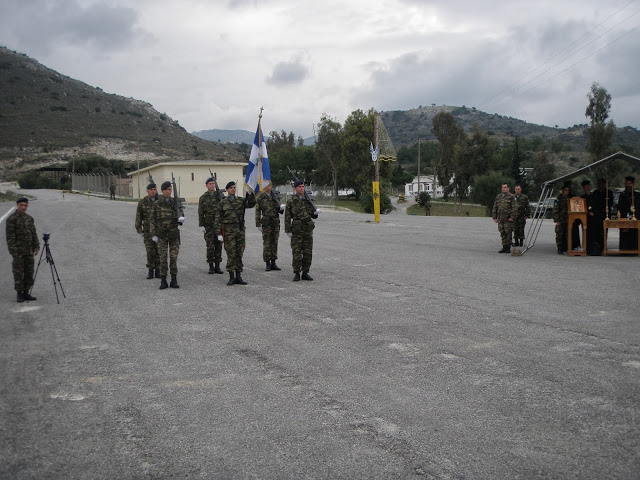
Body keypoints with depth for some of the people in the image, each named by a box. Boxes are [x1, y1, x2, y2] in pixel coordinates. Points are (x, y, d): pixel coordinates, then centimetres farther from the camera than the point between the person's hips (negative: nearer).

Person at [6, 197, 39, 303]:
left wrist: (36, 246, 5)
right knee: (18, 272, -1)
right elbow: (10, 236, -11)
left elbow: (34, 234, 14)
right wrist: (13, 250, -16)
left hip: (29, 250, 6)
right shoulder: (11, 219, -7)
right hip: (18, 250, -6)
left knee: (29, 272, 6)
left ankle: (26, 293, 14)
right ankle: (19, 294, 6)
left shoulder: (30, 218, 11)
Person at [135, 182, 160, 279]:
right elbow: (138, 217, 5)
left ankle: (158, 271, 12)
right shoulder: (142, 203, 1)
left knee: (159, 251, 2)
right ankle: (150, 271, 11)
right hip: (148, 231, 0)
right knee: (150, 251, 1)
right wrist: (139, 230, 2)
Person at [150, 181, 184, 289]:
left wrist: (181, 218, -29)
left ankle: (174, 280, 10)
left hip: (174, 233, 1)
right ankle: (163, 281, 7)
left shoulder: (176, 202, 1)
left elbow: (181, 215, -5)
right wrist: (153, 234, -2)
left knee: (174, 257, 2)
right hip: (162, 234, -1)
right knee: (163, 258, 0)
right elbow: (153, 220, 2)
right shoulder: (157, 204, -1)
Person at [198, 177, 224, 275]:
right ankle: (211, 267, 6)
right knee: (210, 246, -2)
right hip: (208, 225, -2)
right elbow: (200, 213, 1)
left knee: (218, 245, 4)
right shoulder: (203, 198, 2)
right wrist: (201, 225, -6)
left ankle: (217, 266, 11)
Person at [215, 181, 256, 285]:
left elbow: (251, 204, -6)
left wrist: (251, 194, -21)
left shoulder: (240, 201, 11)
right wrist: (219, 233, -6)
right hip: (229, 231, -3)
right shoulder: (223, 203, 3)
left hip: (240, 230, 3)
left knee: (239, 254, 6)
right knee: (231, 254, -4)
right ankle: (231, 277, 2)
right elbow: (218, 219, 1)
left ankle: (238, 277, 12)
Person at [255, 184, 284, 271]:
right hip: (266, 222, -4)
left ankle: (273, 263, 12)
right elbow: (257, 212, -3)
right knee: (267, 243, -3)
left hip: (276, 222, 4)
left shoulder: (275, 196, 10)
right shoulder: (259, 198, -2)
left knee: (274, 243, 6)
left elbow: (279, 211, 14)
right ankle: (268, 264, 1)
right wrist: (258, 225, -8)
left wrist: (281, 208, -10)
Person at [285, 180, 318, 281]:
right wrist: (288, 231, -7)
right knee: (297, 253, -4)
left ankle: (305, 273, 13)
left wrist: (315, 213, -8)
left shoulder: (308, 200, 10)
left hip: (308, 230, 3)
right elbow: (287, 217, -1)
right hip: (296, 230, -3)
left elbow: (313, 215, 16)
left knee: (308, 252, 4)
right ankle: (296, 274, 3)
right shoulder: (291, 201, 0)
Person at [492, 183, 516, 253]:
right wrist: (495, 217, 9)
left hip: (508, 219, -5)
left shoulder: (511, 197, -3)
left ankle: (508, 248, 4)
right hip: (500, 218, 5)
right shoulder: (498, 197, 13)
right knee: (502, 233, 5)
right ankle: (504, 247, 11)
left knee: (508, 233, -2)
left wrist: (512, 217, -15)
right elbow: (495, 207, 15)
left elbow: (514, 208, -9)